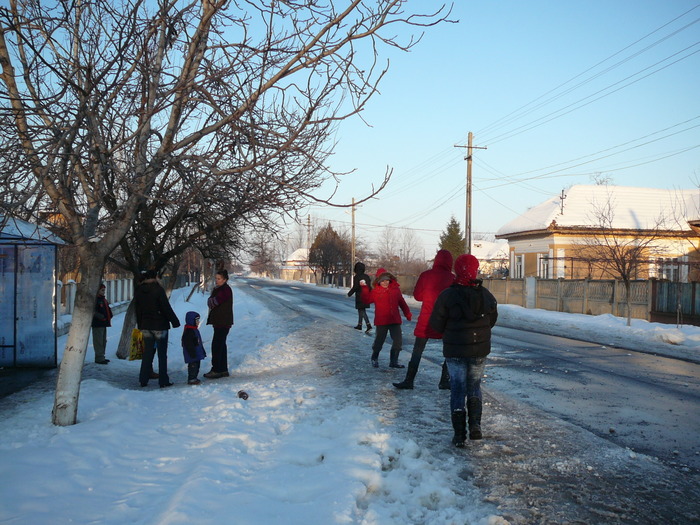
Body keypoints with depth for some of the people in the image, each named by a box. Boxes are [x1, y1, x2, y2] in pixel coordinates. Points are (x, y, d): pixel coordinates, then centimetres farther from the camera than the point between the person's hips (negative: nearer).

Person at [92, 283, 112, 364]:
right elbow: (93, 312, -20)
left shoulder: (104, 299, 17)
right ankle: (99, 358, -6)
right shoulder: (95, 299, -12)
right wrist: (102, 317, -23)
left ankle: (101, 357, 23)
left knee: (103, 341, 15)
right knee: (98, 342, -8)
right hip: (97, 324, -10)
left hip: (104, 324, 10)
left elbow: (108, 309, 25)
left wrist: (109, 318, 14)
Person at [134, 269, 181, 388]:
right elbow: (167, 308, -14)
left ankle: (143, 380, 14)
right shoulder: (158, 289, -13)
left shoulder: (138, 291, 8)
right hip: (159, 325, -6)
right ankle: (163, 381, 2)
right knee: (162, 354, 1)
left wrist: (140, 325, 20)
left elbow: (138, 310, 14)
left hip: (146, 326, 6)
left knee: (147, 354, 13)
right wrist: (175, 321, -7)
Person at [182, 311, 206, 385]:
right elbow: (188, 344, -23)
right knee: (193, 365, -6)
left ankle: (194, 378, 25)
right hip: (192, 354, -10)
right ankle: (191, 379, 1)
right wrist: (192, 353, -24)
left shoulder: (194, 329, 13)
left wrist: (202, 351, 24)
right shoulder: (188, 331, -20)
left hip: (197, 353, 10)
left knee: (196, 365, 16)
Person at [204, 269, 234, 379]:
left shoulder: (226, 290, -13)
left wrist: (211, 301, 3)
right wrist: (212, 302, -7)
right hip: (218, 321, 10)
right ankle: (223, 370, 18)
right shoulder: (217, 289, 18)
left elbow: (214, 301, -17)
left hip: (223, 322, -10)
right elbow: (210, 302, 12)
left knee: (217, 345, -9)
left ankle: (216, 370, -6)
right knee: (221, 345, 12)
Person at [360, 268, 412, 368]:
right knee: (379, 341, 8)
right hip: (381, 321, -3)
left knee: (397, 342, 4)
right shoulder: (375, 291, -3)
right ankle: (374, 359, 32)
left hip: (395, 320, 3)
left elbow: (402, 303, 13)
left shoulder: (396, 289, 5)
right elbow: (367, 300, -11)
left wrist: (407, 314, 15)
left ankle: (394, 362, 17)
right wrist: (364, 288, -19)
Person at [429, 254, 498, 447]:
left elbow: (437, 324, -9)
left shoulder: (447, 296, -16)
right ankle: (475, 426, 10)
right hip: (480, 350, 3)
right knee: (474, 387, 19)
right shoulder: (486, 295, -4)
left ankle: (459, 434, 5)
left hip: (455, 351, -2)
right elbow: (492, 321, 10)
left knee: (458, 389, 7)